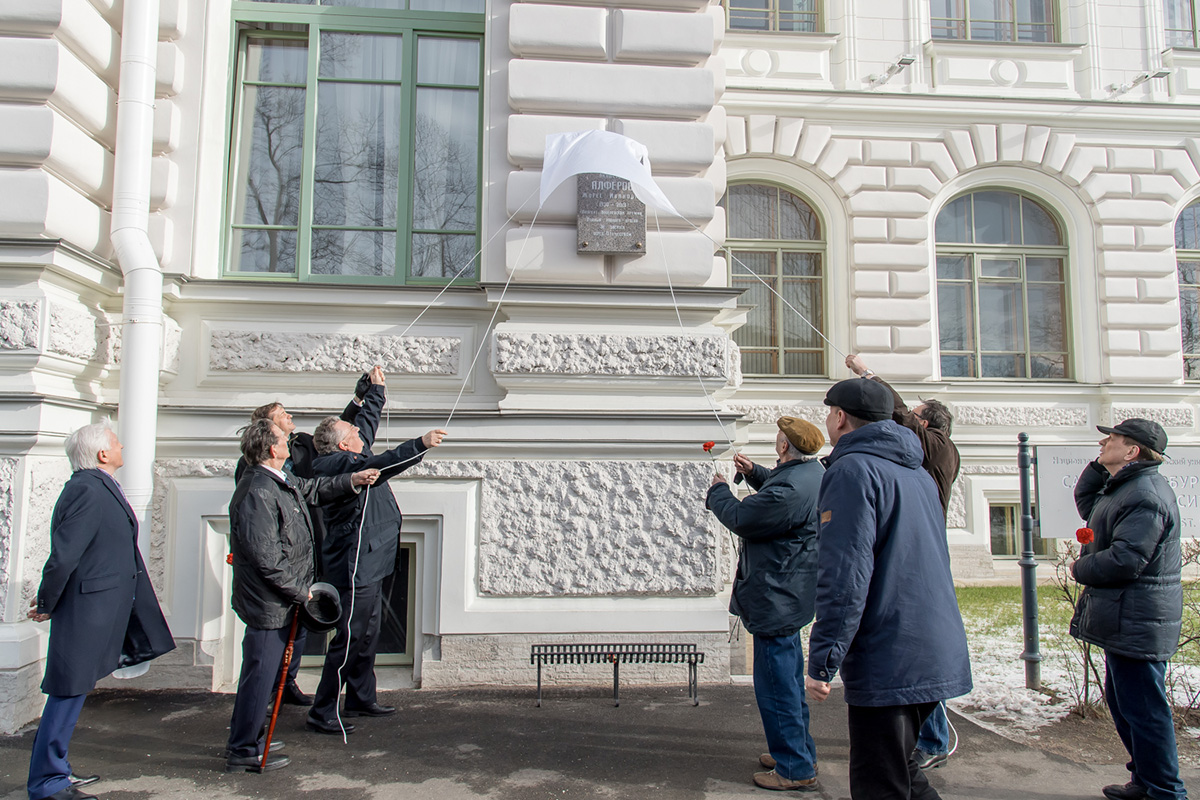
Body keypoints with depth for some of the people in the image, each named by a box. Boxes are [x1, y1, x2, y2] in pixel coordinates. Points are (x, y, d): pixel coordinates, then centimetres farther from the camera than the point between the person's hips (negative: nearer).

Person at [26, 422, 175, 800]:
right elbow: (63, 556, -22)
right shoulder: (87, 491, -20)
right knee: (68, 694, 1)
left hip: (102, 609, 10)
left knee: (72, 693, 18)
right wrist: (46, 606, -10)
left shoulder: (101, 487, 11)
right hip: (86, 611, -10)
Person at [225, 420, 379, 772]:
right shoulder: (258, 494, -25)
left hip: (279, 598, 10)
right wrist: (301, 591, -17)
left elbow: (311, 489, 28)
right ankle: (243, 752, 16)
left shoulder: (281, 480, 6)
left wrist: (352, 480, 18)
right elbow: (267, 558, -26)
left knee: (261, 672, 21)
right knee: (260, 673, 2)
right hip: (268, 602, -10)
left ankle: (244, 739, 35)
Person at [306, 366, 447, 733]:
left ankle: (362, 698, 31)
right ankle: (322, 712, 5)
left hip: (367, 567, 11)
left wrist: (376, 389, 35)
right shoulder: (339, 465, -18)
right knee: (349, 639, -4)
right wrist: (420, 445, -38)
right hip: (355, 569, -11)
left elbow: (367, 422, 26)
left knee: (367, 635, 19)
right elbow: (380, 465, -35)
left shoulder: (344, 459, 10)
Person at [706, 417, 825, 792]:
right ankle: (800, 751, 36)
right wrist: (754, 473, 15)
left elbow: (739, 518, -20)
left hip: (776, 599, -11)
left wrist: (718, 491, -3)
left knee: (776, 686, 0)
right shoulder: (811, 471, 5)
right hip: (790, 594, 11)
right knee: (789, 682, 22)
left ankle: (795, 769, 11)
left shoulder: (789, 490, -28)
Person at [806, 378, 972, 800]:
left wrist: (822, 662, -18)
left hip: (888, 665, -9)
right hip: (937, 655, 9)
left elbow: (844, 577, -20)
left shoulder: (852, 470, -12)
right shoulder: (917, 473, 16)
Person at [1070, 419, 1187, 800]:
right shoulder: (1123, 487, 12)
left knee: (1144, 709, -2)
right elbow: (1085, 503, 29)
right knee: (1121, 702, 20)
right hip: (1124, 621, 11)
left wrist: (1080, 568, -8)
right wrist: (1099, 466, 13)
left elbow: (1124, 561, -27)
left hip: (1137, 623, -11)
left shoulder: (1145, 496, -22)